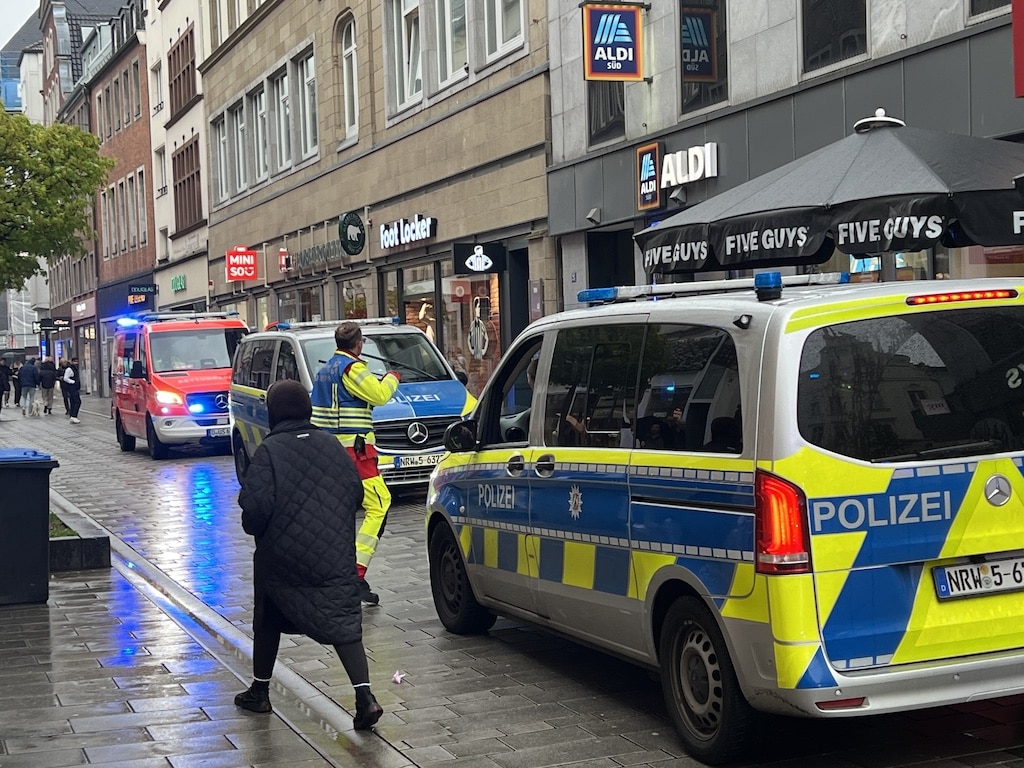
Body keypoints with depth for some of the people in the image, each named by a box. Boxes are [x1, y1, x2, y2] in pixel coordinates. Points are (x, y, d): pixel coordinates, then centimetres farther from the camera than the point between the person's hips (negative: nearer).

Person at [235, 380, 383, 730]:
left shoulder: (269, 451, -11)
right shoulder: (332, 446, 3)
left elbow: (256, 506, -18)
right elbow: (356, 493, 6)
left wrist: (253, 528, 3)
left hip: (282, 557, -2)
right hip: (335, 558, 3)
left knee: (269, 620, 18)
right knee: (343, 621, 2)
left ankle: (259, 692, 31)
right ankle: (365, 697, -13)